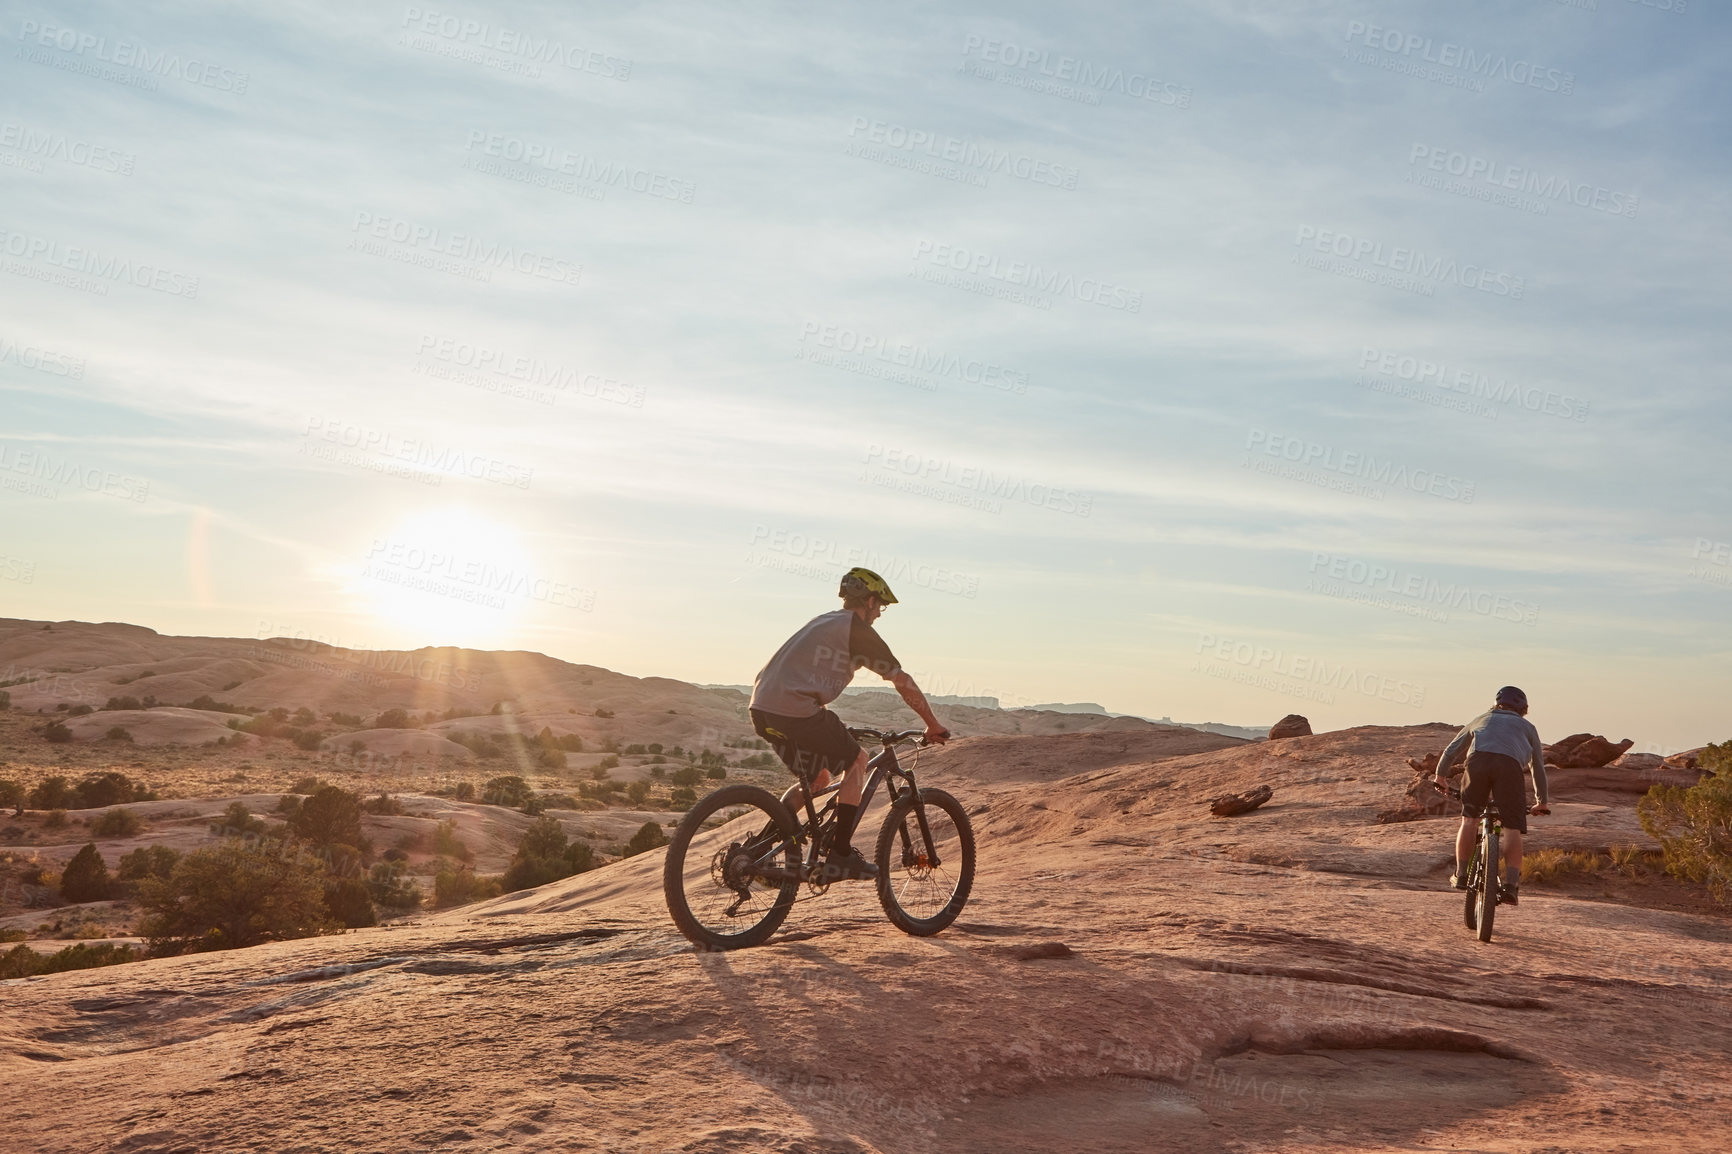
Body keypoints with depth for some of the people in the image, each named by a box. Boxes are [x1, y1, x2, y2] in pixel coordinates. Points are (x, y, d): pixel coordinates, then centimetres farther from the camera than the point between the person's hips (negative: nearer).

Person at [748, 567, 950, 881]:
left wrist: (834, 730, 47)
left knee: (818, 778, 23)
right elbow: (904, 682, 5)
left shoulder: (822, 622, 26)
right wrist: (934, 726, 16)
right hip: (797, 710, -8)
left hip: (762, 709, 8)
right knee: (856, 761, 10)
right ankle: (840, 856, 7)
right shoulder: (859, 631, 1)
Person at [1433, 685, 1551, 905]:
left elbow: (1451, 750, 40)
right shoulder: (1527, 727, 36)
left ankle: (1461, 875, 14)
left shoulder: (1481, 719, 38)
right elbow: (1538, 766, 39)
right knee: (1512, 829, 1)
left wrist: (1440, 776, 52)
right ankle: (1511, 884, -9)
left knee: (1469, 819, 14)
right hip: (1509, 764, -1)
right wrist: (1541, 802, 49)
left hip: (1478, 759, 1)